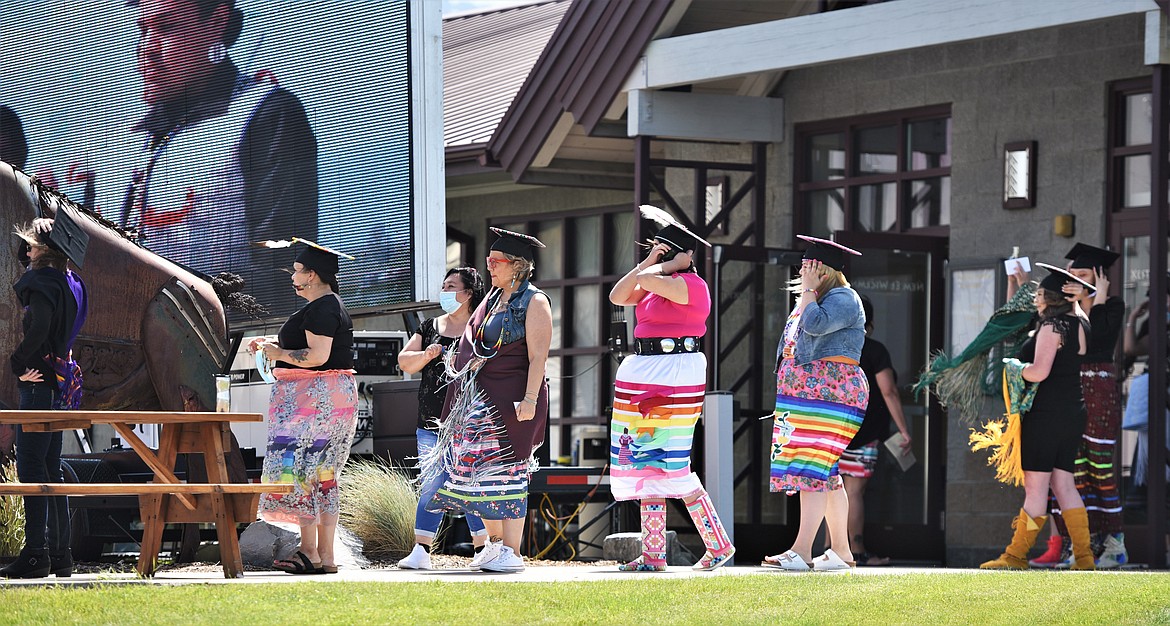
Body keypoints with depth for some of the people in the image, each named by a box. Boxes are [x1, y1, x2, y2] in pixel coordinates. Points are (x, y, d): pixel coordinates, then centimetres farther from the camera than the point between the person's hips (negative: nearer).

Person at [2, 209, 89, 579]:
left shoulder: (43, 282, -12)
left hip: (40, 382, -9)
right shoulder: (70, 285, 15)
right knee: (50, 468, 12)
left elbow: (38, 329, -24)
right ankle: (59, 554, 13)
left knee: (30, 467, -8)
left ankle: (36, 554, -12)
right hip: (63, 382, 9)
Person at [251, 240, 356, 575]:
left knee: (300, 471, -10)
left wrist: (278, 353, -11)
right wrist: (270, 342, 24)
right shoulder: (330, 305, 20)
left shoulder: (321, 309, -14)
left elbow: (316, 356, -24)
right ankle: (326, 556, 9)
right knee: (323, 476, 9)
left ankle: (310, 553, -12)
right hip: (330, 399, 11)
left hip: (315, 399, -11)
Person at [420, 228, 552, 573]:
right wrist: (459, 359, 14)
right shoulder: (493, 298, 17)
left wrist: (529, 399, -22)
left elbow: (537, 356, -15)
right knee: (481, 470, 8)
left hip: (512, 399, -8)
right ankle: (495, 543, 19)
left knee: (507, 472, -7)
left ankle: (512, 552, -2)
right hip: (481, 399, 8)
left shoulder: (534, 302, -7)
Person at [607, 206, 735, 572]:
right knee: (647, 460, 8)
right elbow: (618, 296, 8)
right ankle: (653, 553, 11)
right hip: (643, 373, 9)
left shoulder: (692, 285, -12)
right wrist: (648, 262, 4)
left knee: (671, 461, -10)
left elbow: (647, 280, -24)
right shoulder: (658, 284, 16)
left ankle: (719, 544, -2)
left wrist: (670, 264, -6)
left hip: (675, 375, -9)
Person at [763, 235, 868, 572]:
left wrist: (808, 289, -14)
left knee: (812, 468, -16)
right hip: (804, 397, 10)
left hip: (830, 393, -10)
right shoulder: (811, 300, 21)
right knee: (826, 473, 9)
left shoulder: (843, 299, -9)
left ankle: (802, 551, -22)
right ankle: (841, 551, 12)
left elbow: (815, 324, -25)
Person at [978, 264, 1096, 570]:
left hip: (1047, 413, -9)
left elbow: (1039, 372, -21)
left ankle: (1016, 556, -2)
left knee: (1035, 487, -6)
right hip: (1073, 411, 9)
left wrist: (1015, 367, -3)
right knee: (1063, 485, 9)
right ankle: (1084, 557, 4)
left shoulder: (1052, 326, -12)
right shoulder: (1079, 326, 14)